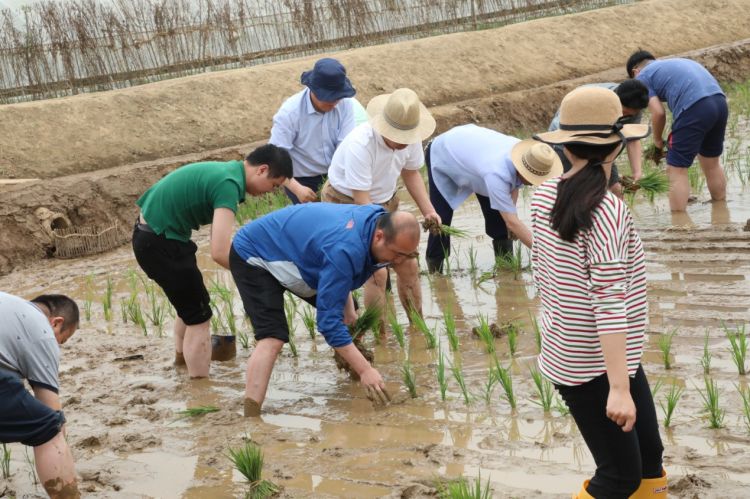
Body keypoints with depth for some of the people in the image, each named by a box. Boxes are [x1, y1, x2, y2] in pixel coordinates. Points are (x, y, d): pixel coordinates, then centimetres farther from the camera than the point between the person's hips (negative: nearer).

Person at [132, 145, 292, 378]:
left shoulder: (228, 171, 7)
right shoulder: (228, 184, -23)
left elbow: (220, 243, 14)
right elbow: (220, 252, -31)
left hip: (153, 234, 10)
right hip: (159, 243, -10)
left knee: (191, 304, 27)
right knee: (198, 315, -1)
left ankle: (182, 359, 48)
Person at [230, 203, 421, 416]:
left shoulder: (378, 218, -12)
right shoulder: (344, 251, -40)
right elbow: (329, 321, -36)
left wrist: (349, 312, 4)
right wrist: (365, 370, -35)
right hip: (253, 256, -9)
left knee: (351, 318, 6)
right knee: (272, 338, -26)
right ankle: (251, 417, -29)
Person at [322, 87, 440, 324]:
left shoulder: (411, 139, -15)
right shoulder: (360, 145, -35)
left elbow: (411, 173, 6)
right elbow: (361, 202, -32)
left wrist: (428, 210, -6)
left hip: (385, 201, 6)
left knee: (408, 265, 3)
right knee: (376, 272, -16)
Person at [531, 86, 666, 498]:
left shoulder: (545, 196, -1)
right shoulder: (608, 212, -24)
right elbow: (609, 306, -25)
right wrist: (619, 388, -23)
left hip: (565, 354, 8)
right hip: (594, 370, -8)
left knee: (648, 456, 18)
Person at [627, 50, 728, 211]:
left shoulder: (642, 77, 12)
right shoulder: (676, 62, 33)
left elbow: (658, 112, 0)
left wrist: (657, 140, 17)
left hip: (694, 108, -7)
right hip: (720, 101, 7)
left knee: (676, 170, 3)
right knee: (712, 163, 25)